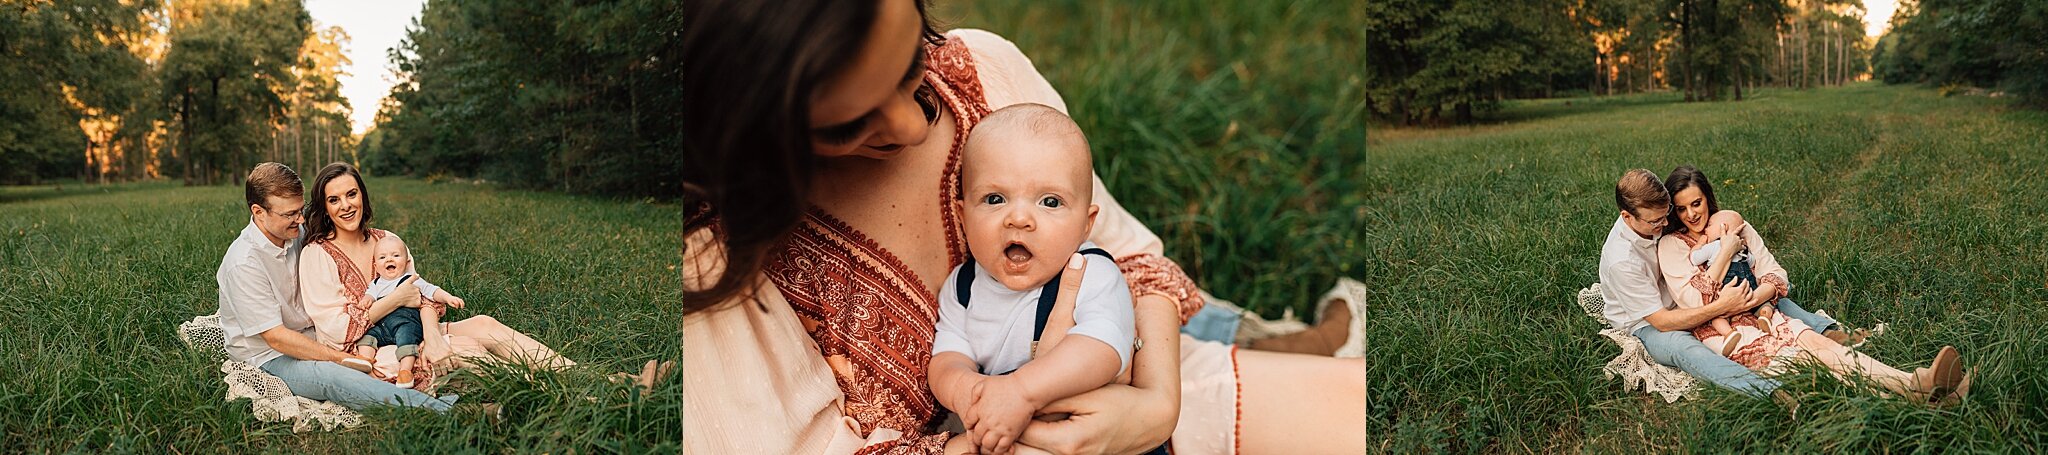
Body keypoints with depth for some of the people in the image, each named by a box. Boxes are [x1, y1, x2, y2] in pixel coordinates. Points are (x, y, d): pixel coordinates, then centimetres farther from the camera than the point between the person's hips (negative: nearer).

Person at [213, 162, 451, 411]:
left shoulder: (297, 236, 2)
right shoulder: (243, 263, -22)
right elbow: (275, 337, -22)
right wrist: (342, 358, -22)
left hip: (310, 337, 10)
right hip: (269, 357, -10)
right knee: (333, 377, -37)